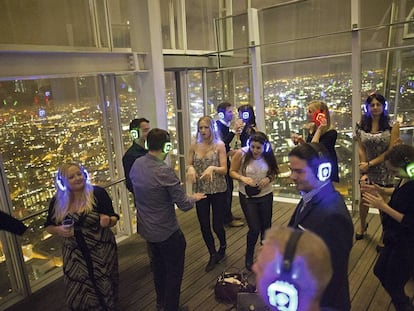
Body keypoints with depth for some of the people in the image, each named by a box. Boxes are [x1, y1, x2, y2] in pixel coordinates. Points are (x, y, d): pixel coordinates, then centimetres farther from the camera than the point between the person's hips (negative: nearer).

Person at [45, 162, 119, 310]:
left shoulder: (98, 193, -13)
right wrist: (59, 230, -14)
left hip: (101, 252, -2)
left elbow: (113, 219, -9)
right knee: (78, 294, 14)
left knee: (105, 290, 14)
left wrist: (107, 220, -32)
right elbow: (49, 226, 8)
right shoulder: (57, 201, -4)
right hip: (74, 255, 3)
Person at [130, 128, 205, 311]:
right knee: (174, 272, 14)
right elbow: (184, 205, -24)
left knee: (158, 266, 27)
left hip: (146, 229, 8)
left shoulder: (136, 164, -7)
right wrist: (194, 198, -1)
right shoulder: (165, 171, -28)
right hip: (167, 232, -8)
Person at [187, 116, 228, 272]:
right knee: (204, 225, 8)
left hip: (218, 190, -3)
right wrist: (190, 168, -14)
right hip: (200, 190, 3)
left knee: (217, 225, 4)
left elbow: (224, 170, -9)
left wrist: (212, 168, -27)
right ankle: (213, 254, 31)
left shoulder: (219, 145, -7)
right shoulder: (194, 145, 2)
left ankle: (222, 245, 39)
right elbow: (189, 165, 8)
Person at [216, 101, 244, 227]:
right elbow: (222, 143, -32)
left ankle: (228, 214, 27)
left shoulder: (225, 126, 10)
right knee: (226, 189, -4)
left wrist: (230, 151, 2)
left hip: (225, 159, 9)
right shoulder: (217, 126, -17)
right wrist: (234, 130, -31)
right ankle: (228, 219, 6)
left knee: (229, 188, 14)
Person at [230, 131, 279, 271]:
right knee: (254, 229, -4)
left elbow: (274, 172, 3)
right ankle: (249, 258, 25)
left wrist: (269, 179, -18)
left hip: (266, 195, 3)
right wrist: (243, 178, -26)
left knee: (266, 226, 15)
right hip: (247, 196, -3)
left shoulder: (268, 155, -11)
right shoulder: (241, 153, -18)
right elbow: (232, 172, -8)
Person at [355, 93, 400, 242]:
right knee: (363, 200, 16)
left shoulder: (392, 126, -8)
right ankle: (362, 225, 44)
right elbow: (361, 149, -1)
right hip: (367, 169, 3)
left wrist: (370, 164, -12)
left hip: (385, 171, -2)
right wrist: (364, 169, -8)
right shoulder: (362, 125, 1)